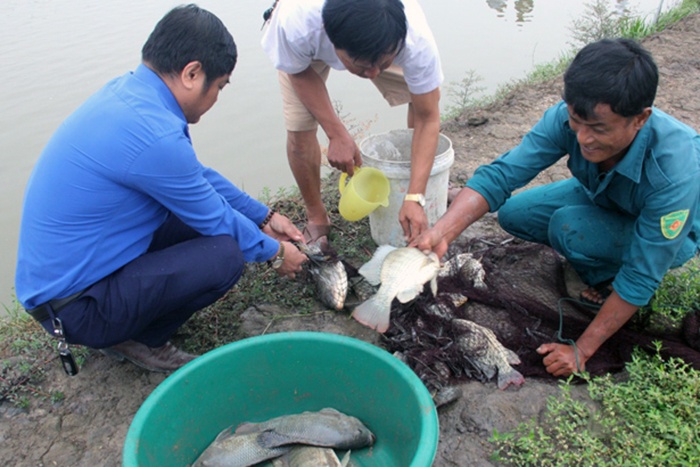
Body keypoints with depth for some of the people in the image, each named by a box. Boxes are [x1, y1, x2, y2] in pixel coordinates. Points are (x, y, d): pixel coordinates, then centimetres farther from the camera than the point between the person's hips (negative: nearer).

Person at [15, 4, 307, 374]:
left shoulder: (128, 91, 0)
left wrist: (264, 216, 15)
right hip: (70, 310, -9)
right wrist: (274, 252, 3)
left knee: (201, 203, 7)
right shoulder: (153, 135, -29)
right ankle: (132, 339, 2)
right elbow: (215, 221, -15)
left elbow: (197, 175, 11)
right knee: (224, 255, -22)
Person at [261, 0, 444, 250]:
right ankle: (316, 217, 11)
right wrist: (337, 134, -30)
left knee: (425, 99, -12)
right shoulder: (295, 24, -44)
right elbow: (300, 73, -21)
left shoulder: (416, 38, -41)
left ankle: (427, 188, 15)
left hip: (380, 42, 2)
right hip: (306, 48, -1)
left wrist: (415, 198, -38)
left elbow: (428, 119, -31)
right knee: (299, 129, -15)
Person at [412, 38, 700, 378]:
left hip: (670, 231, -5)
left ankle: (608, 279, 0)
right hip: (602, 198, 5)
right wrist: (440, 234, -49)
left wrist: (581, 351, -29)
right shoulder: (569, 118, -30)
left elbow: (641, 279, -33)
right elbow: (500, 175, -33)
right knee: (513, 213, -10)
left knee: (569, 227, -32)